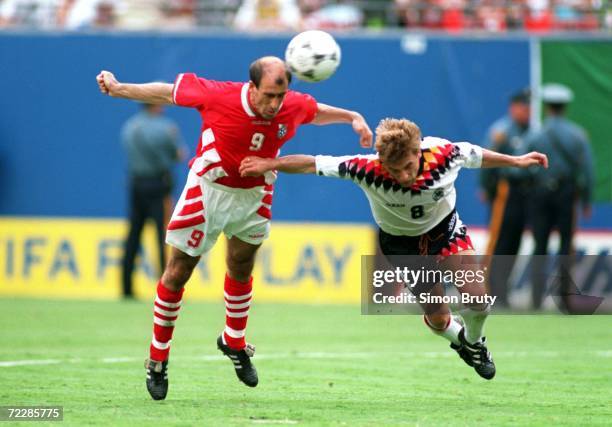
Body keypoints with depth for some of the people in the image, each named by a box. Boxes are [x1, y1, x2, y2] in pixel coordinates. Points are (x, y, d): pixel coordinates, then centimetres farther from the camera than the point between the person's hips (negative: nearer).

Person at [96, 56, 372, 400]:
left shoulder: (295, 107, -16)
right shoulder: (217, 96, -27)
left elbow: (317, 112, 10)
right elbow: (168, 92, -12)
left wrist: (352, 117, 2)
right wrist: (118, 89, -14)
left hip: (254, 196, 3)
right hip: (208, 191, -3)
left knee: (241, 267, 20)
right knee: (178, 272, -2)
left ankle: (234, 342, 43)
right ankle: (157, 361, 10)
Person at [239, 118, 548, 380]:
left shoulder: (444, 154, -32)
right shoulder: (369, 169, -36)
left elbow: (476, 156, -9)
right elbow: (315, 165, -28)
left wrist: (516, 161, 3)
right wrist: (270, 164, -31)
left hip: (445, 228, 0)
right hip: (400, 242, 0)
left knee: (478, 301, -14)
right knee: (438, 319, 3)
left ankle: (473, 343, 23)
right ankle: (459, 337, 42)